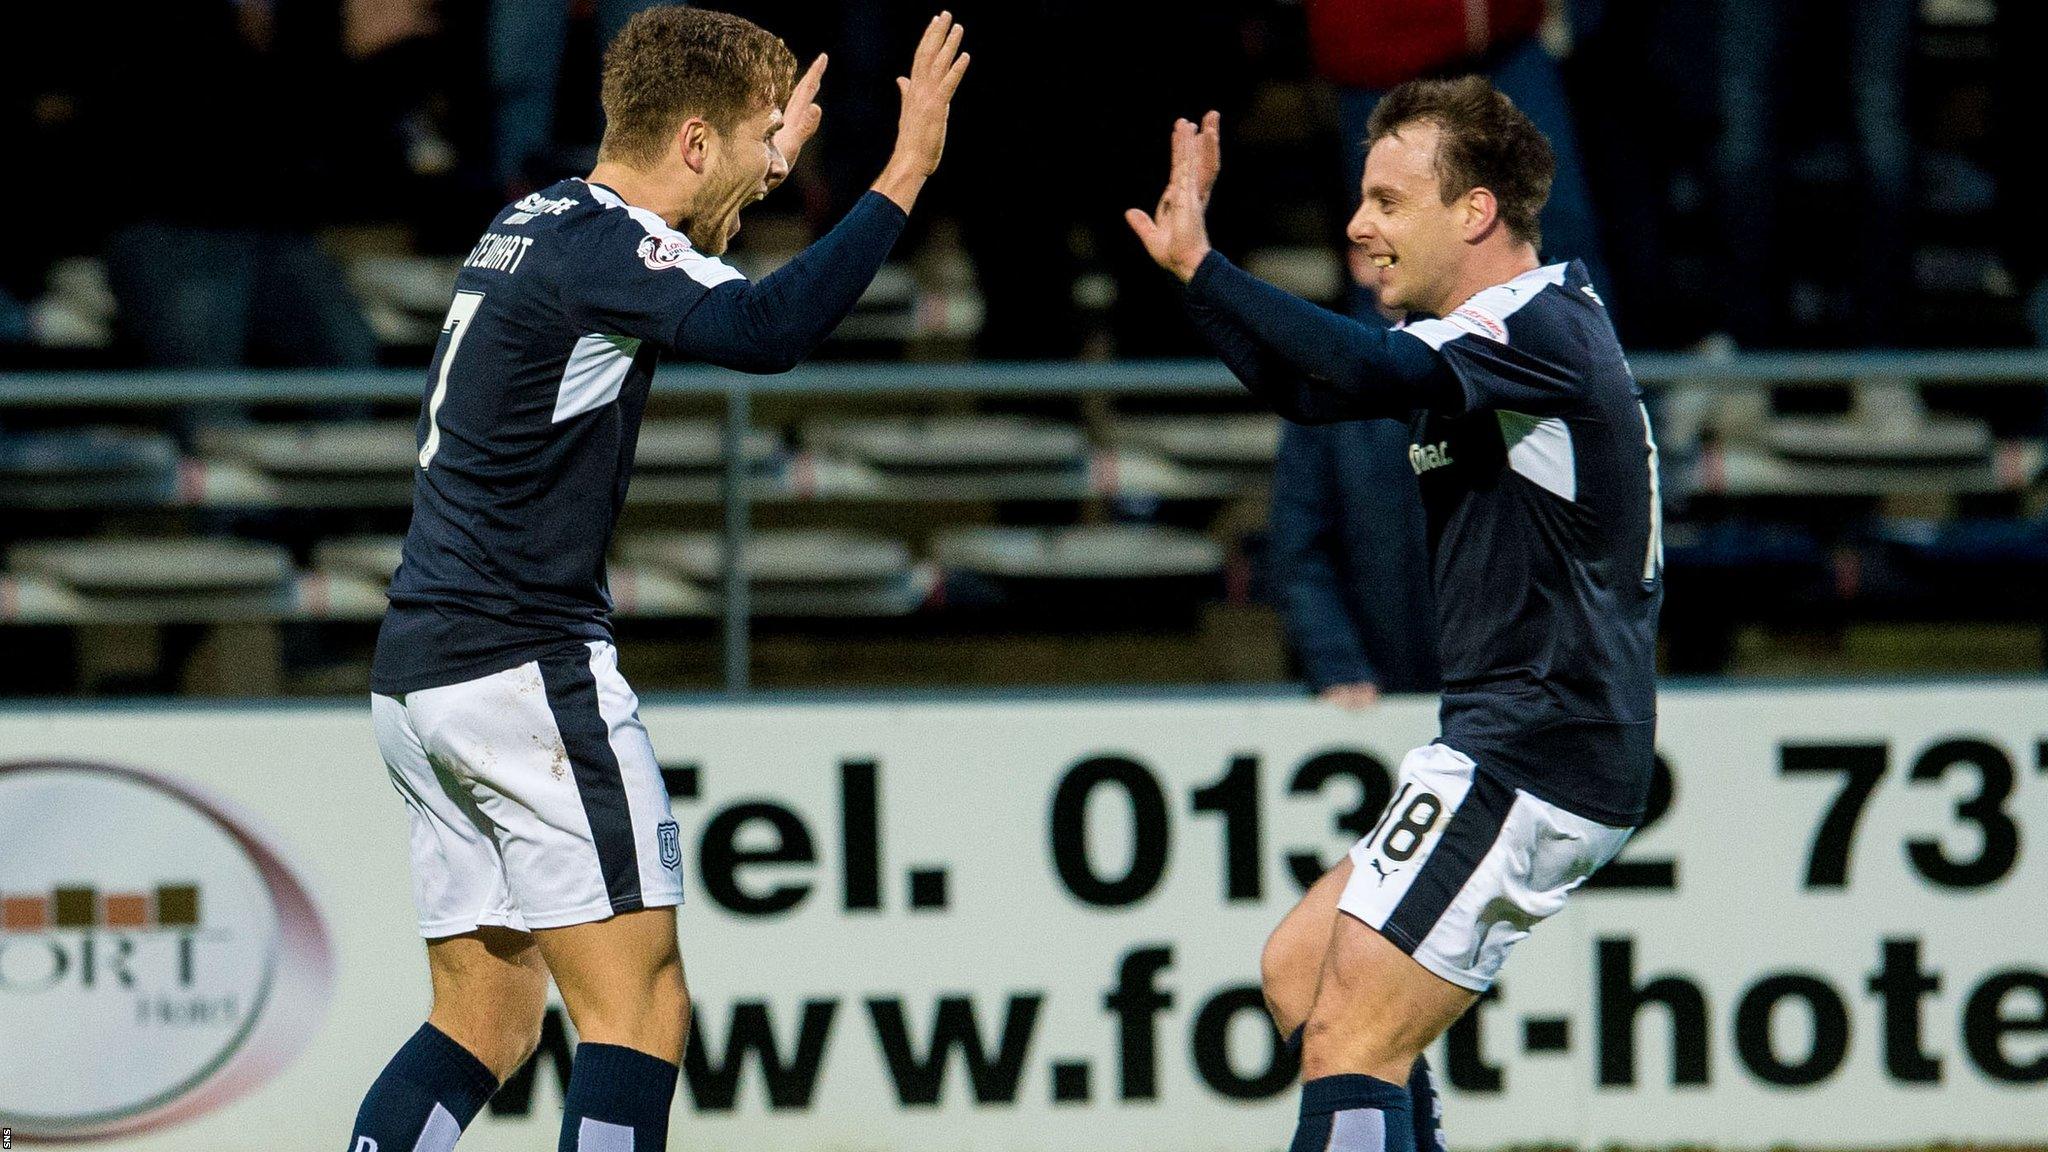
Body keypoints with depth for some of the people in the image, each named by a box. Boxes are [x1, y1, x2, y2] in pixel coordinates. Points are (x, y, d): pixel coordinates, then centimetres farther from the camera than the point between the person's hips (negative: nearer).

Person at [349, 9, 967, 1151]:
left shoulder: (533, 224, 16)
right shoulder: (601, 245, -14)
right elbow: (765, 330, -32)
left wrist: (768, 167, 43)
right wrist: (905, 175, -29)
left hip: (420, 672, 10)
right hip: (528, 669, -10)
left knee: (485, 1022, 13)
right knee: (641, 1009, -8)